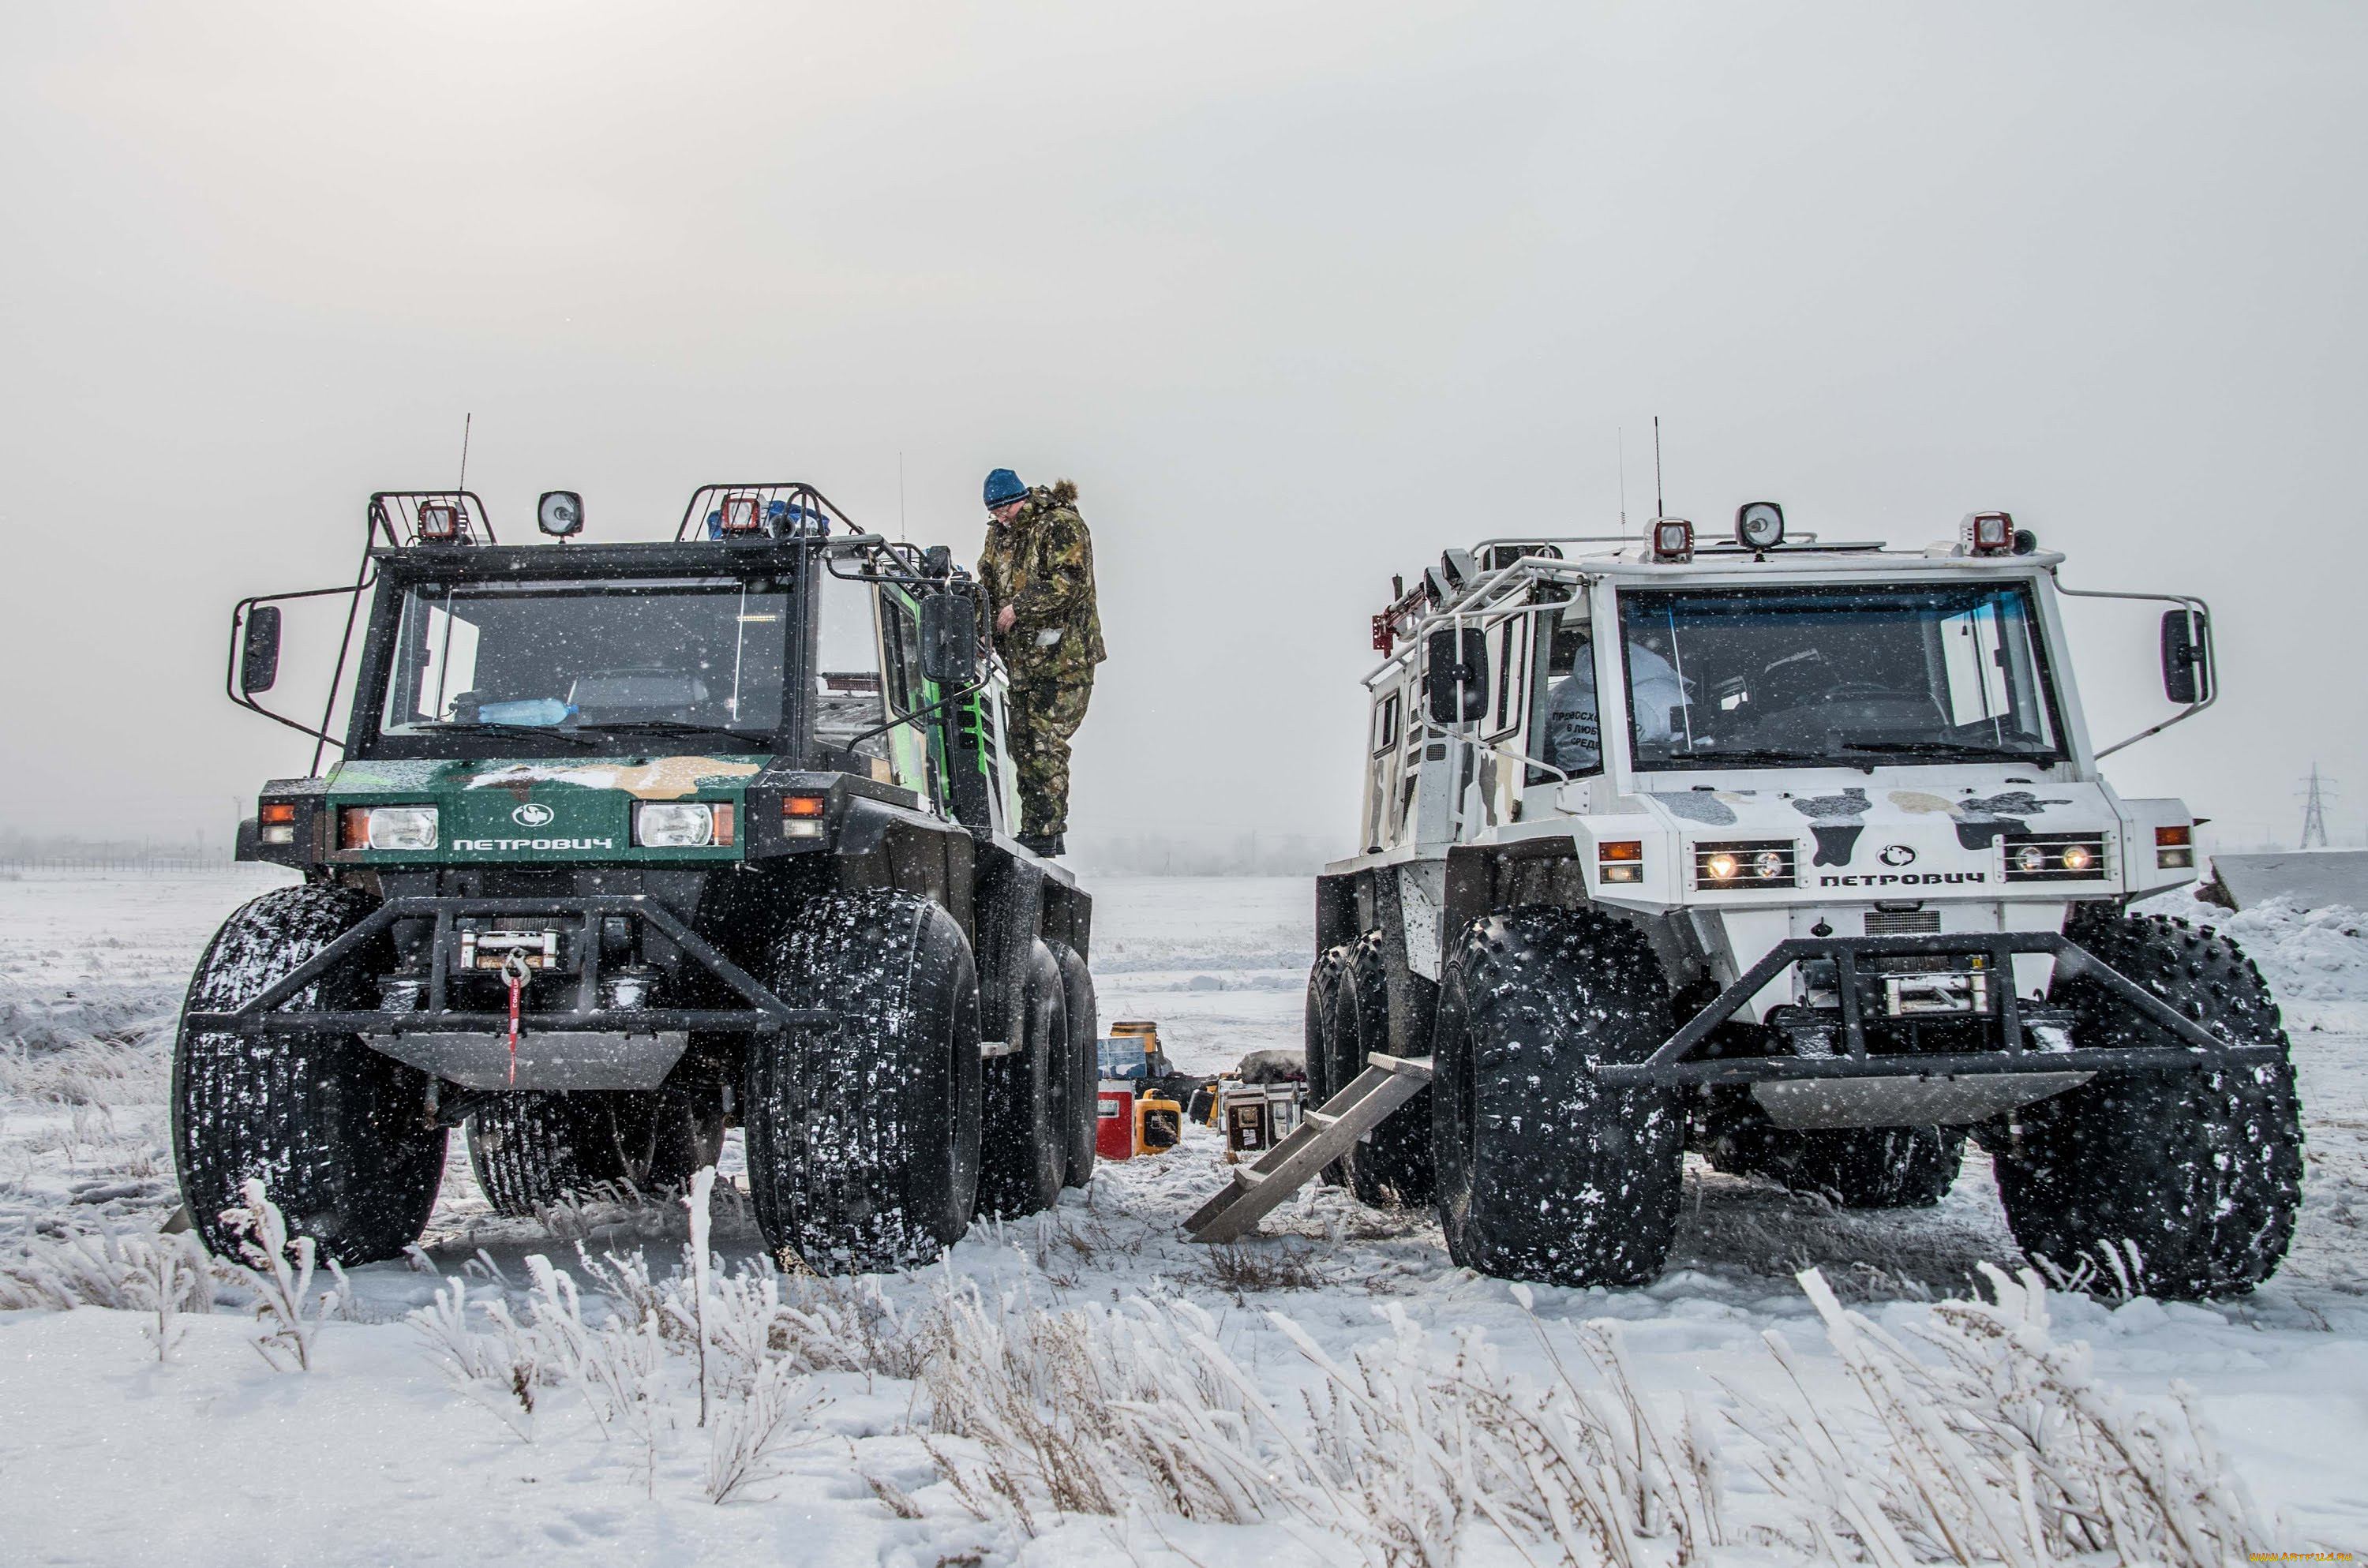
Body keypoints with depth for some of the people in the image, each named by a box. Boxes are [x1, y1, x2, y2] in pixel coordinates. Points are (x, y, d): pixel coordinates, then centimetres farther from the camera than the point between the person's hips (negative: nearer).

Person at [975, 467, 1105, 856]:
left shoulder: (1061, 526, -7)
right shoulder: (999, 534, 17)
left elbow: (1071, 581, -18)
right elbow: (989, 586, 21)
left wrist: (1019, 606, -18)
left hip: (1063, 655, -8)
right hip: (1022, 658, 8)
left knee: (1045, 744, -11)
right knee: (1023, 745, 7)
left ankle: (1046, 835, -8)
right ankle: (1034, 832, 14)